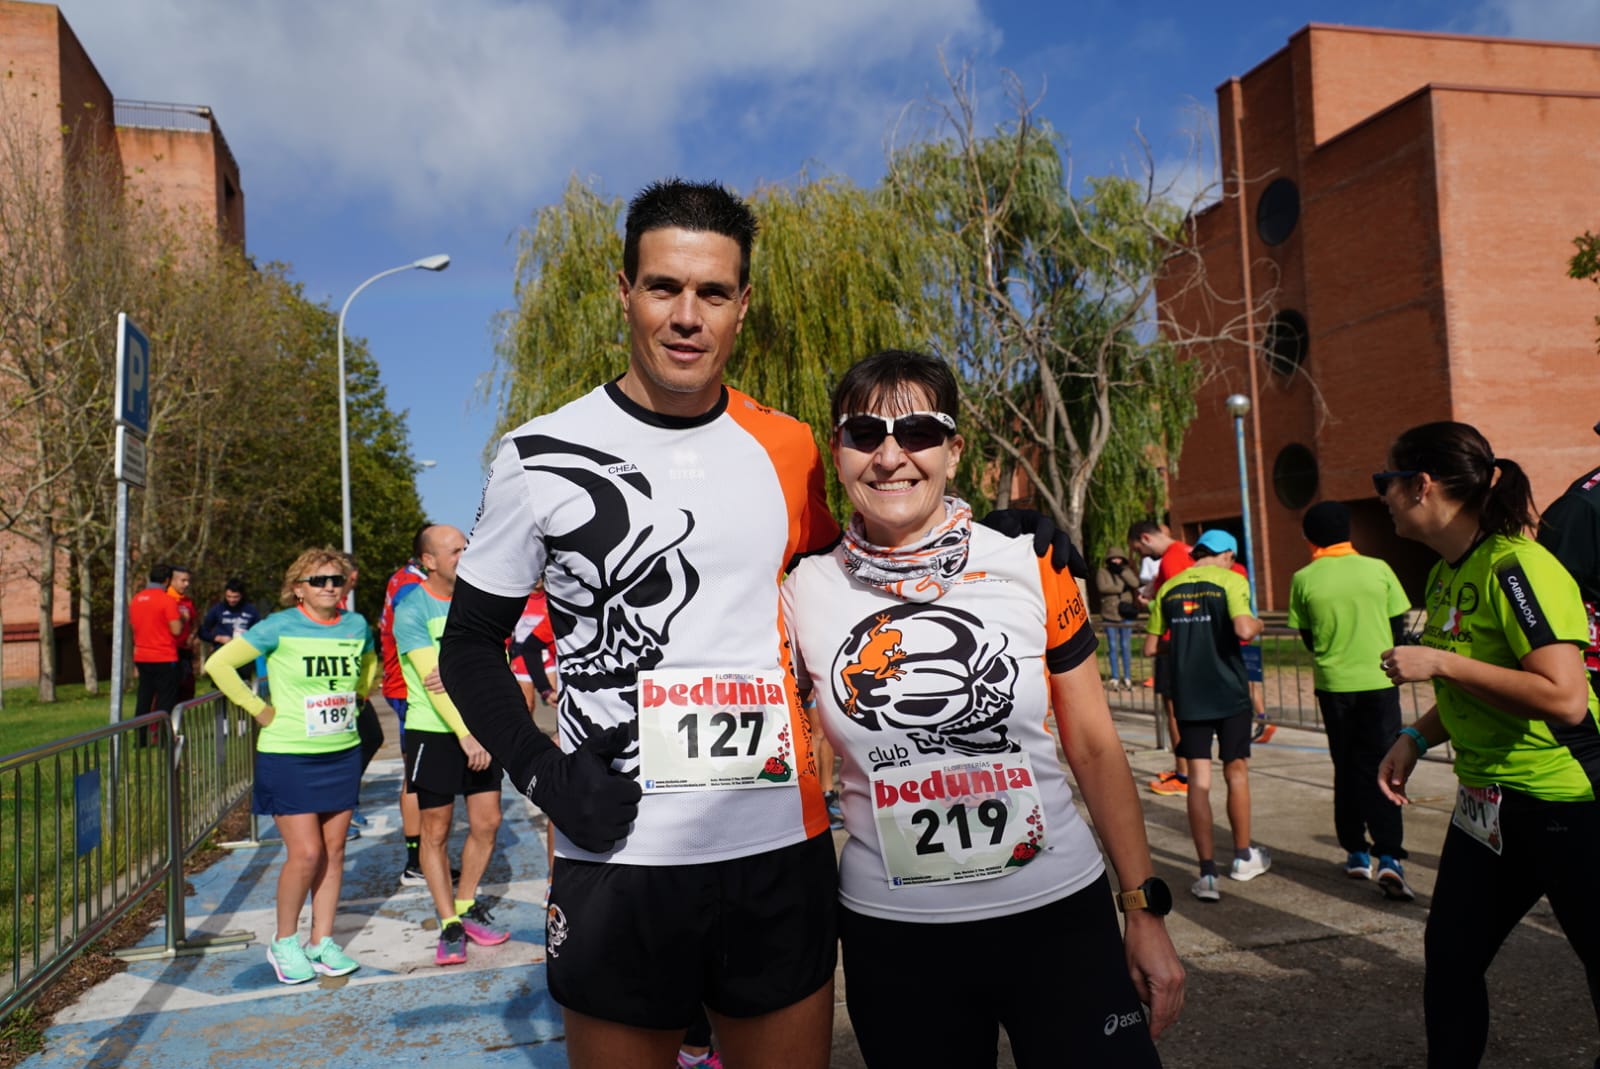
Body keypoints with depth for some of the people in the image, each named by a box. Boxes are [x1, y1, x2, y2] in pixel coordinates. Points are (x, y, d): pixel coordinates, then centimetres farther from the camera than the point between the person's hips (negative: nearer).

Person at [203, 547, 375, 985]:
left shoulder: (356, 626, 3)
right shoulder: (280, 627, -11)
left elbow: (370, 667, 23)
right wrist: (260, 709, -9)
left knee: (334, 851, 8)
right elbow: (219, 664, -10)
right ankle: (284, 942, 15)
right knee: (306, 853, -7)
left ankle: (322, 940, 21)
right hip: (288, 756, -4)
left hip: (343, 755, 5)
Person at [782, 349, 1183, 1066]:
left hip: (1058, 913, 0)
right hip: (891, 935, 1)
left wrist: (1145, 910, 1)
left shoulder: (1032, 570, -6)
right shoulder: (803, 595, -5)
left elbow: (1095, 750, 1)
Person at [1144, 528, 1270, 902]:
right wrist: (1257, 625, 0)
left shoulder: (1168, 588, 6)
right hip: (1229, 692, -2)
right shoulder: (1230, 580, -6)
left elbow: (1150, 648, 8)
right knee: (1236, 772, 15)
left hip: (1188, 695, 2)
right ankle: (1243, 857, 31)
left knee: (1198, 779, 3)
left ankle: (1207, 873, -1)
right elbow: (1243, 629, -23)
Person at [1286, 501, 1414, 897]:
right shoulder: (1378, 569, -4)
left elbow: (1307, 638, 2)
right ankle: (1389, 857, -7)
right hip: (1379, 682, 0)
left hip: (1334, 685, 1)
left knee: (1347, 768, 14)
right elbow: (1398, 629, 2)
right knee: (1380, 768, 4)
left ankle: (1356, 852, 19)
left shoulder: (1303, 580, -5)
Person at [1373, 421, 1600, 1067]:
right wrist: (1416, 737, 6)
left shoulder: (1515, 566, -20)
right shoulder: (1445, 575, 7)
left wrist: (1440, 663, -25)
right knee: (1449, 959, 13)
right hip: (1486, 807, 8)